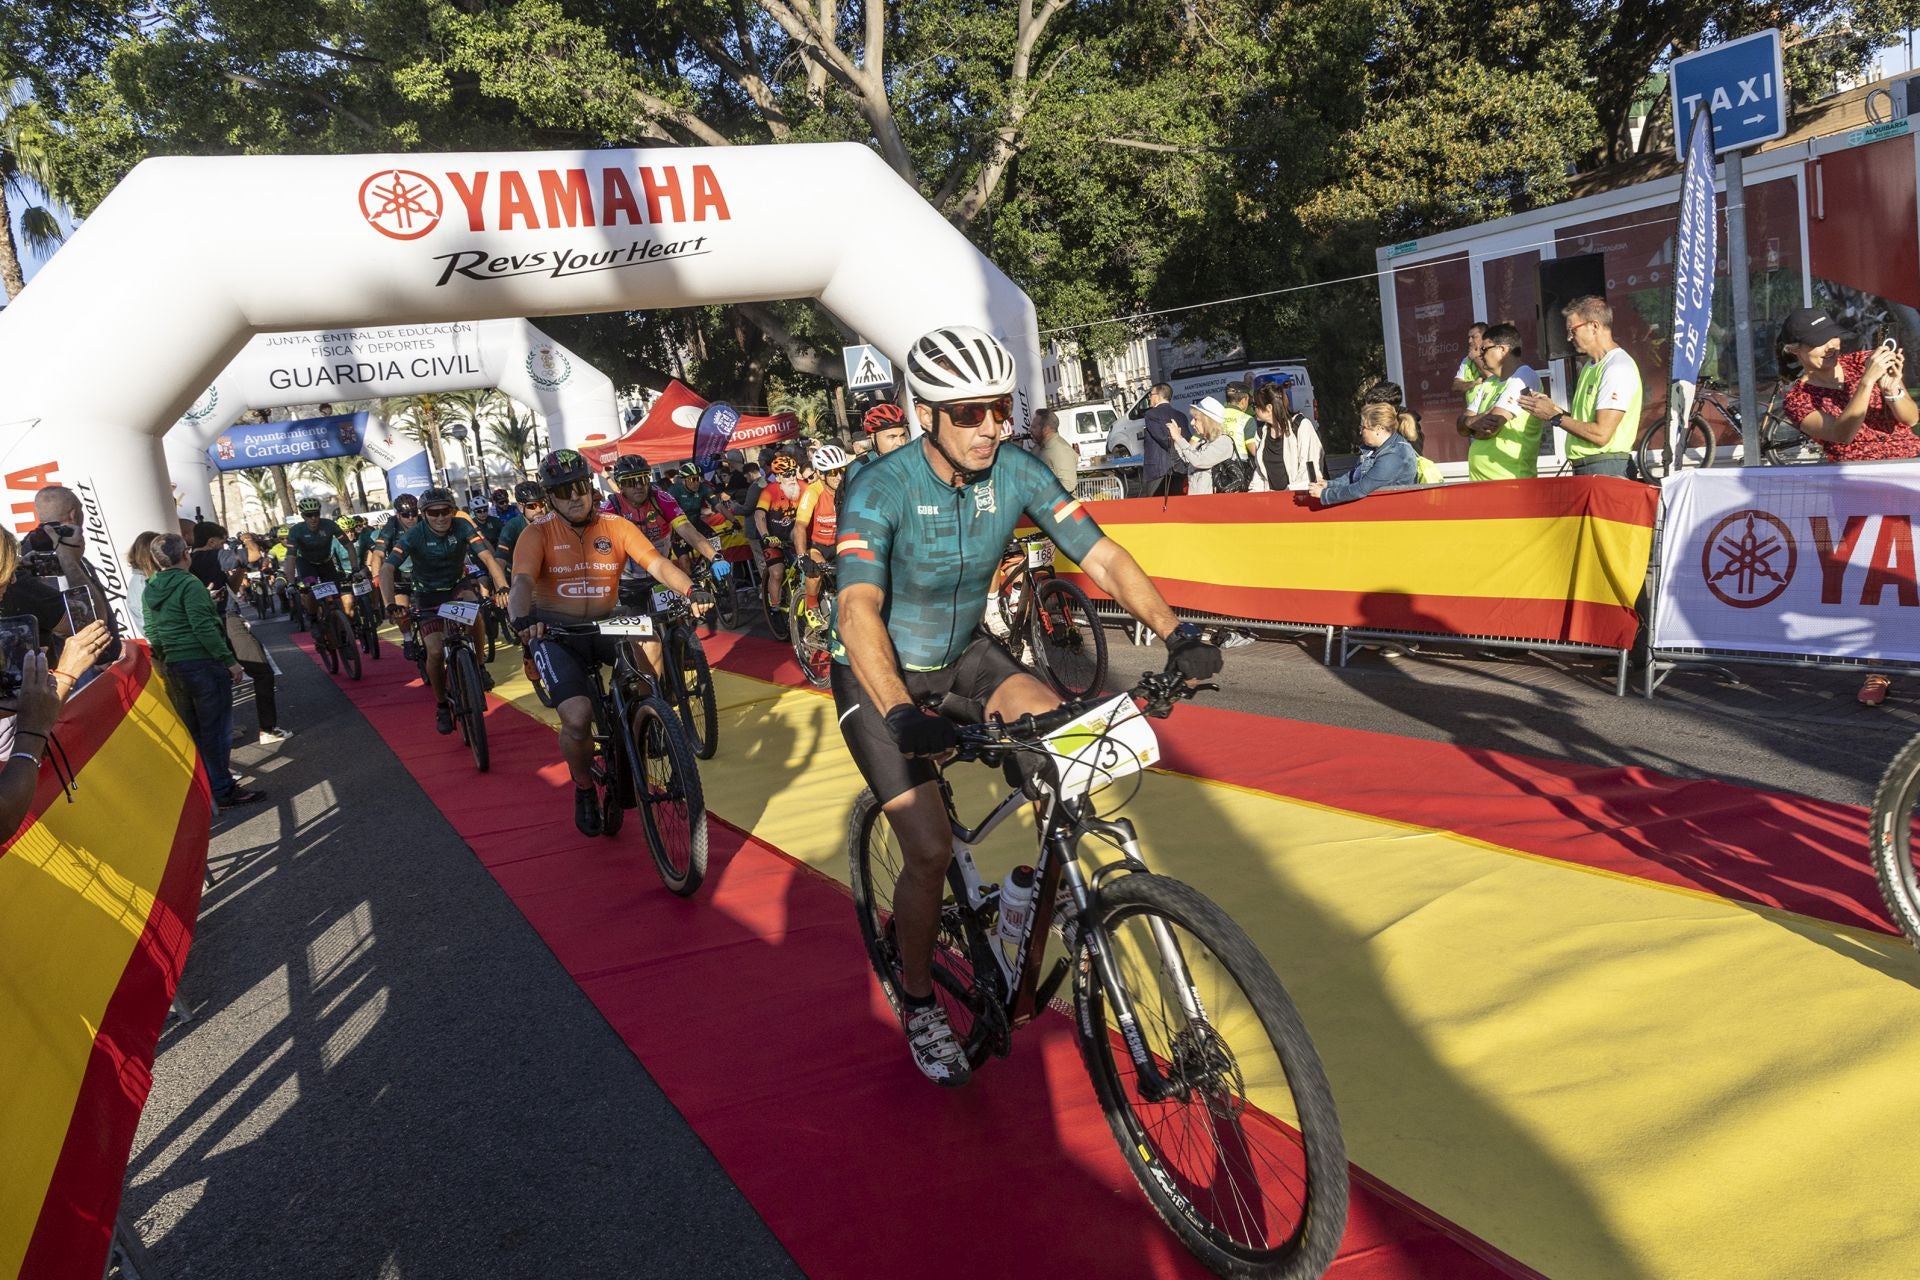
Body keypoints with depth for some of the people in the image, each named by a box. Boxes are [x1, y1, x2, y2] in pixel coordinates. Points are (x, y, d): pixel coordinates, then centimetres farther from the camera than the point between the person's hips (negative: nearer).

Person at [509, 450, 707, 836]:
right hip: (555, 633, -2)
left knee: (649, 641, -31)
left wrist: (690, 590, -33)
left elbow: (657, 563, -13)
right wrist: (522, 619, -44)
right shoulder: (538, 534, -7)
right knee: (577, 717, -23)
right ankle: (584, 788, 8)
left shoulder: (617, 527, -1)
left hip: (604, 628, 3)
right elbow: (522, 581, -22)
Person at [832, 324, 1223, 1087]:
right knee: (931, 849, -11)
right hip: (881, 676, -4)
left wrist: (1175, 632, -35)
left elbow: (1101, 555, -18)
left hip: (963, 654, 4)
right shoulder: (881, 491, -28)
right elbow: (858, 610, -42)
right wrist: (904, 718, -57)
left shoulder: (1017, 473, -14)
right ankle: (917, 1002, 15)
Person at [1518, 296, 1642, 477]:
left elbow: (1601, 434, -19)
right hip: (1584, 469, 9)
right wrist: (1554, 408, 6)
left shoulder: (1618, 368, -12)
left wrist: (1555, 417, -11)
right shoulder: (1591, 367, 19)